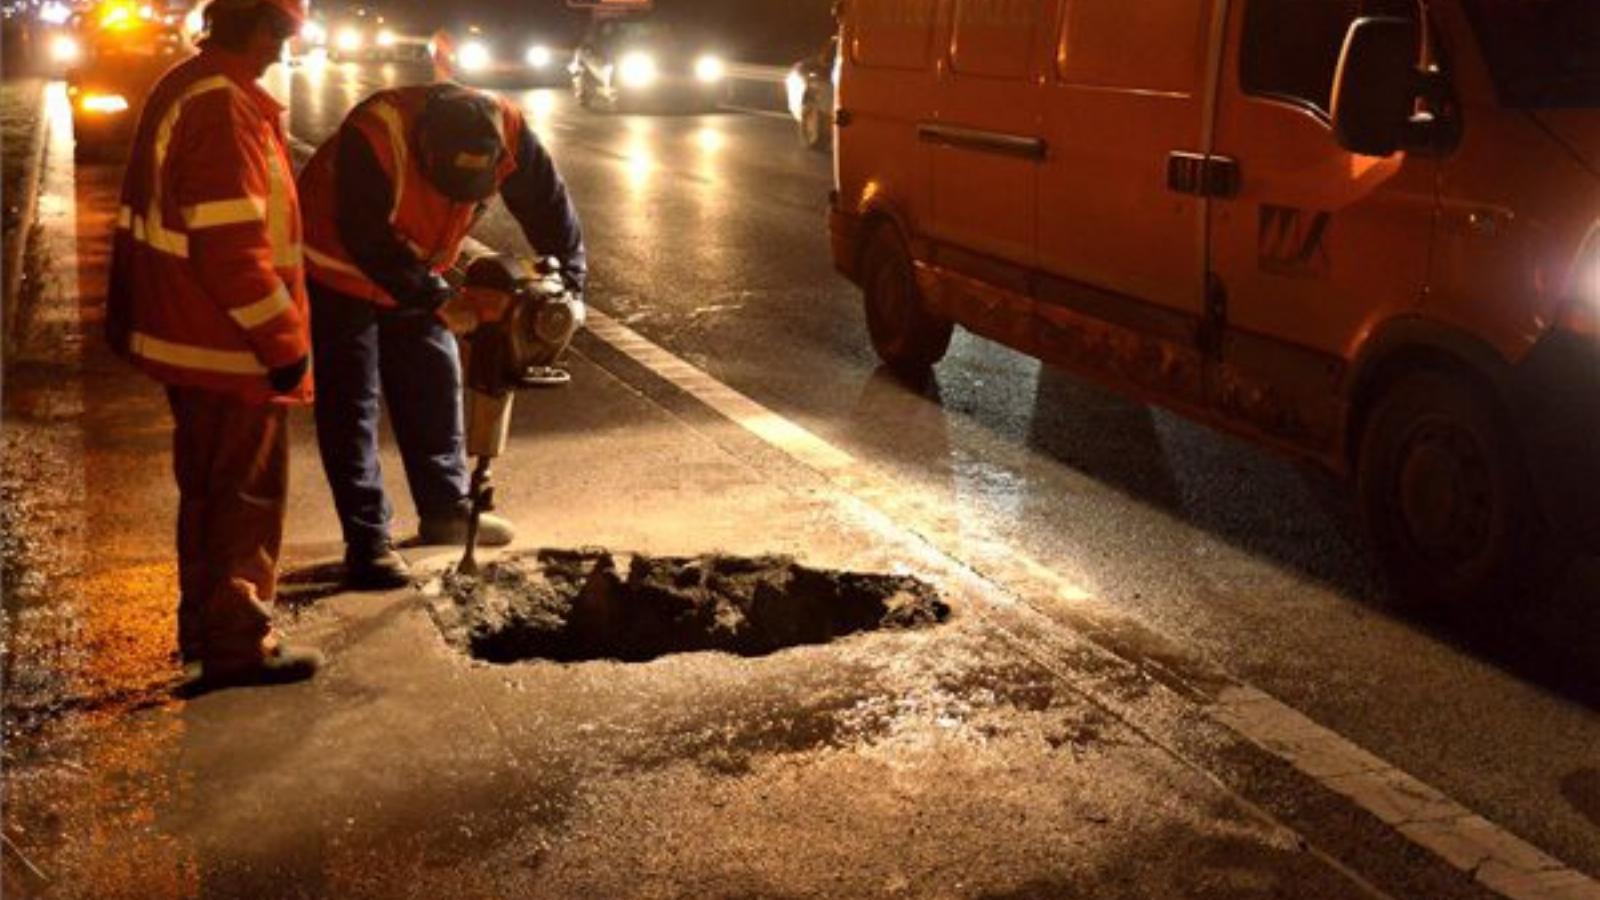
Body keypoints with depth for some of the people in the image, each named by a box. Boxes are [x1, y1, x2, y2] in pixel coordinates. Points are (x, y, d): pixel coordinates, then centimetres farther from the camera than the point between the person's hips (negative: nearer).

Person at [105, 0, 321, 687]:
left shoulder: (180, 90, 11)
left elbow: (140, 216, 17)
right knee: (249, 499, 2)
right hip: (231, 352, -10)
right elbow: (232, 245, -26)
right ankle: (238, 644, 12)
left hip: (184, 339, 10)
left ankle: (203, 623, 32)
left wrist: (127, 317, 23)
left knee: (207, 490, 20)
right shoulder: (226, 108, -21)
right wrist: (284, 344, -20)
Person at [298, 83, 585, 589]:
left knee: (435, 386, 11)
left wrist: (566, 287, -24)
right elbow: (366, 239, -35)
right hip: (340, 270, -5)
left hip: (415, 272, 5)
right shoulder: (373, 136, -39)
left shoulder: (505, 131, -25)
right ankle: (367, 542, 0)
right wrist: (439, 300, -37)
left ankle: (447, 511, 26)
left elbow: (548, 207, -16)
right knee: (351, 405, -4)